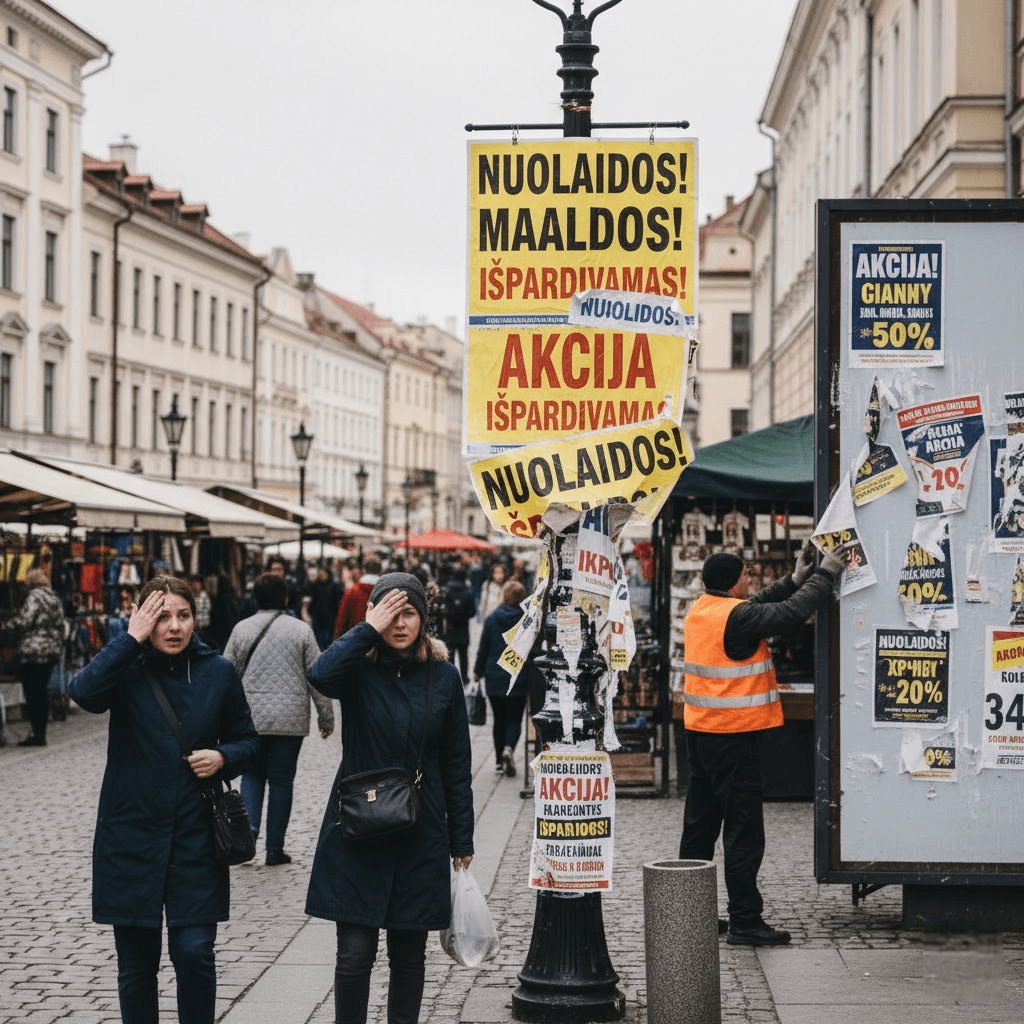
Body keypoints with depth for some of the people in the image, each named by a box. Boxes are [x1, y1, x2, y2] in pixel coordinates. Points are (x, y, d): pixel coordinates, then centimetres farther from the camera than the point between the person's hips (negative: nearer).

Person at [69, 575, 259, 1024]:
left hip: (195, 836, 0)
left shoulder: (218, 672, 2)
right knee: (136, 961, 7)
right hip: (130, 833, 0)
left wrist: (222, 758, -8)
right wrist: (131, 640, -21)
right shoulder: (126, 668, -3)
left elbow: (246, 739, 13)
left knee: (194, 952, -8)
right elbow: (85, 692, -26)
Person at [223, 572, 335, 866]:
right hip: (290, 719, -1)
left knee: (252, 775, 16)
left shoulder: (241, 629, 1)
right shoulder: (300, 630, -2)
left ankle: (248, 828, -5)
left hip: (251, 718, 1)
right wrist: (326, 717, 8)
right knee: (281, 780, 6)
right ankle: (274, 848, 9)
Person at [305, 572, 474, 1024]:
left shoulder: (443, 677, 3)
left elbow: (456, 765, 7)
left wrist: (461, 840, 6)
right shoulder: (359, 670, -2)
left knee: (409, 954, 9)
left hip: (420, 836, 2)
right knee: (354, 953, -3)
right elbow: (320, 675, -29)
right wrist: (370, 630, -20)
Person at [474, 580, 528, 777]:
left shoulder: (492, 619, -1)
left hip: (494, 678, 2)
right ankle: (509, 749, -24)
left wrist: (478, 671, 16)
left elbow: (483, 648, 3)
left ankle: (499, 761, 13)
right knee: (514, 720, 3)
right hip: (518, 679, -2)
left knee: (499, 720, 13)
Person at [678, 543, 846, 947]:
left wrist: (795, 579, 17)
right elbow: (791, 612, -18)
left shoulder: (702, 609, 10)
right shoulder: (737, 616, -18)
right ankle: (744, 921, 0)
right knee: (744, 830, -3)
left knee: (700, 824, 16)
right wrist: (825, 574, -6)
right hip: (733, 737, -9)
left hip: (700, 731, 9)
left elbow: (760, 606, 20)